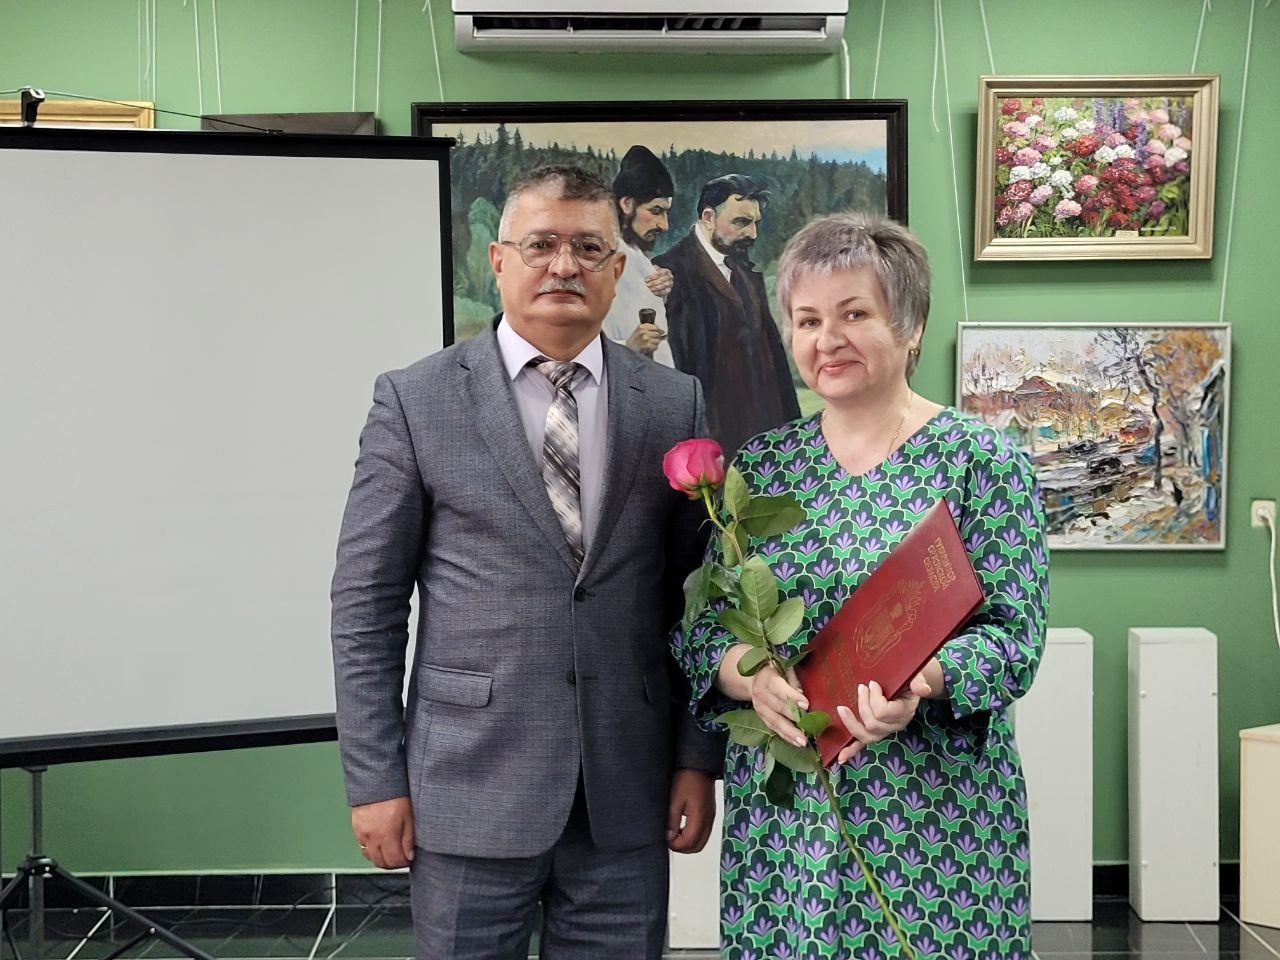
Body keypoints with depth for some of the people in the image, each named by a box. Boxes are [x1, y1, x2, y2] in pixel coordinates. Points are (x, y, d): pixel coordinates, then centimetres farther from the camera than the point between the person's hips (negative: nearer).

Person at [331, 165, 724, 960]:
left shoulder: (675, 404, 4)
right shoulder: (415, 400, -2)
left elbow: (696, 596, 6)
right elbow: (367, 602, -2)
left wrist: (699, 759, 2)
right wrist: (375, 778, -4)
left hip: (627, 794, 2)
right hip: (470, 784, -2)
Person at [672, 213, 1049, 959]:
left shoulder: (981, 460, -4)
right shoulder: (759, 464, 6)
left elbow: (1015, 633, -8)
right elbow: (696, 624, 4)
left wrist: (923, 680, -27)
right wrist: (747, 673, -17)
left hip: (938, 812, -3)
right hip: (779, 813, 3)